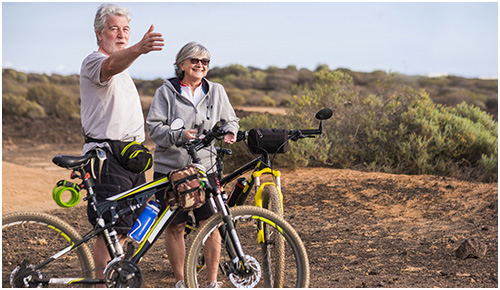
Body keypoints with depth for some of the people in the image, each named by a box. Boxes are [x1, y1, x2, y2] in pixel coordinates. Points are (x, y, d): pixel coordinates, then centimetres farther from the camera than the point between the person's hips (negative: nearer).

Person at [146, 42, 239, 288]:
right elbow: (154, 127, -5)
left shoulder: (216, 91, 10)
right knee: (175, 227, 3)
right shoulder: (166, 92, 1)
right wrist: (179, 135, -23)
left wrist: (230, 131, -5)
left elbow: (229, 119, 19)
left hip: (205, 168, 2)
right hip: (170, 169, -2)